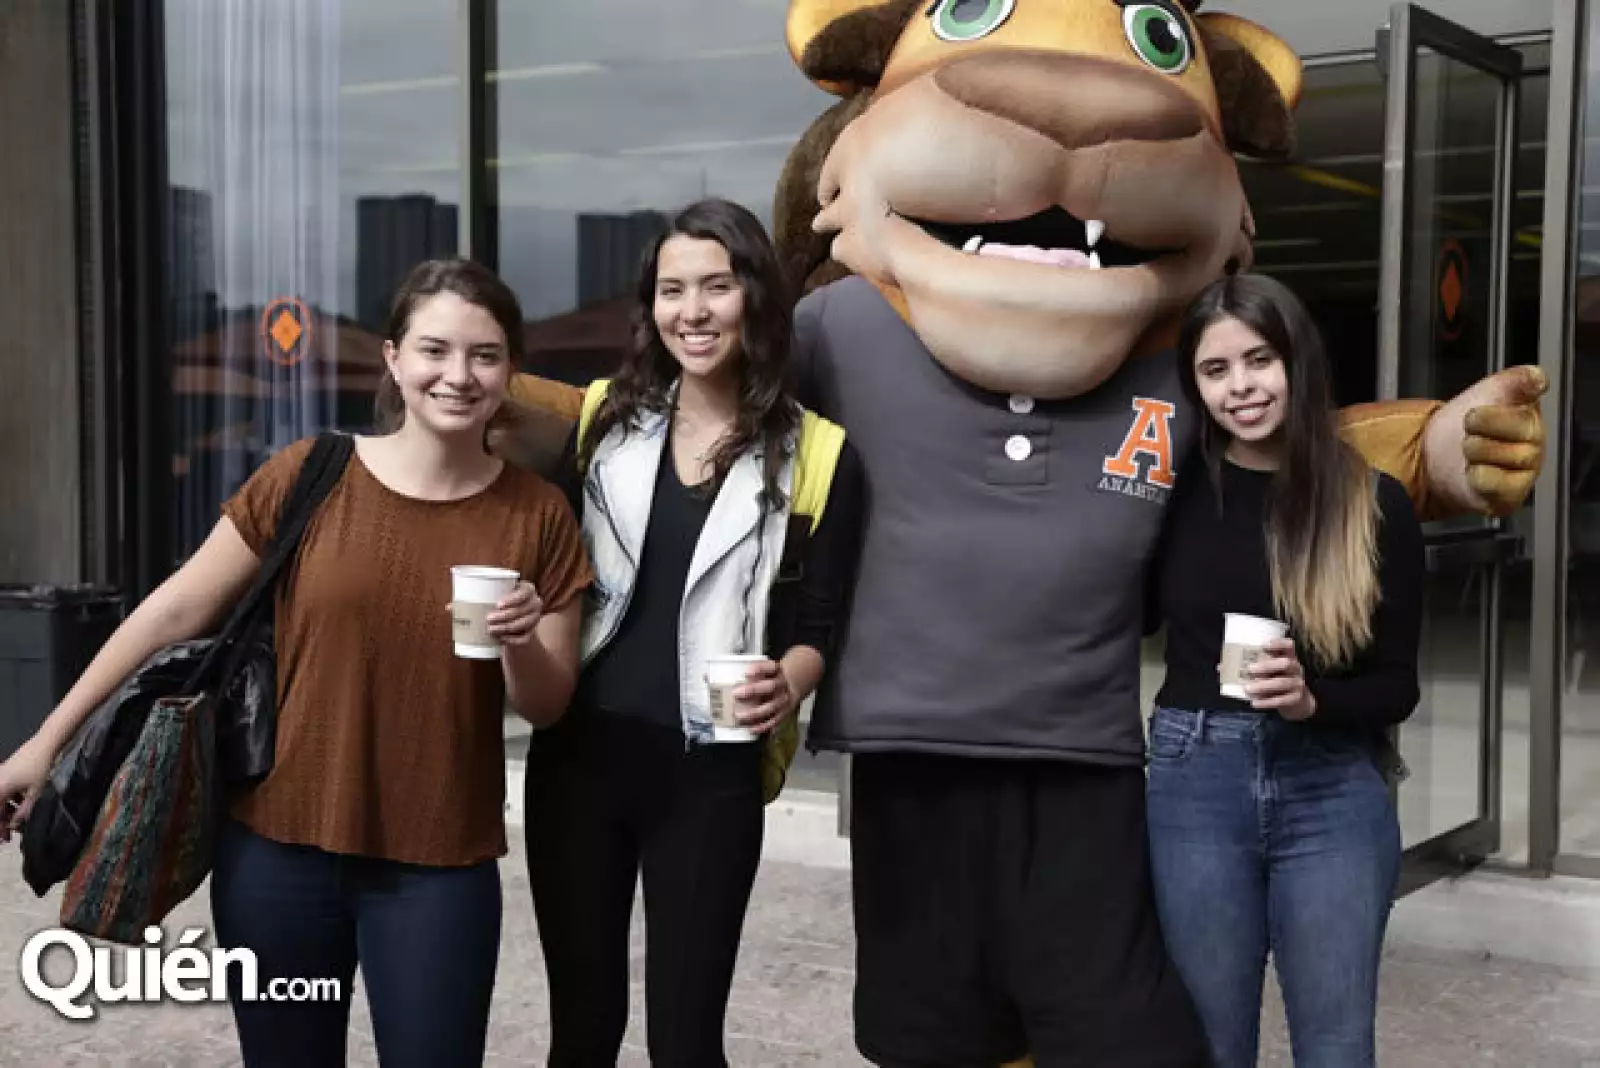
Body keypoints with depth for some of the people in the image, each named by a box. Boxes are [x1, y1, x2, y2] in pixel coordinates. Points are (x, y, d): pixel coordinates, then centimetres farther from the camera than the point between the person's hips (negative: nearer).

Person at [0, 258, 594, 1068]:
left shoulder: (538, 514, -3)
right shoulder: (308, 477, -6)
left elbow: (548, 706, 3)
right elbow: (175, 612, 0)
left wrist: (521, 644, -19)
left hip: (439, 865, 0)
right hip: (278, 846, 0)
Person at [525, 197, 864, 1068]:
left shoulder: (817, 455, -2)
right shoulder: (602, 418, 6)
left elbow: (818, 624, 0)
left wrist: (787, 687, -21)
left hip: (710, 774, -2)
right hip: (576, 754, 3)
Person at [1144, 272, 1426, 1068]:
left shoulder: (1374, 503, -2)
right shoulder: (1176, 490, -1)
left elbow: (1398, 685, -3)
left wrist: (1313, 699, -18)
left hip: (1333, 794, 0)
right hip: (1196, 786, 1)